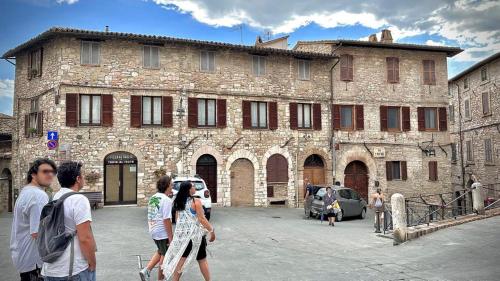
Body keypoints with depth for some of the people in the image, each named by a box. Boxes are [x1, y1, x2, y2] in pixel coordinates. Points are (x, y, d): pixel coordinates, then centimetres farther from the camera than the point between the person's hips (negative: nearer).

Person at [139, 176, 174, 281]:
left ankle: (146, 271, 14)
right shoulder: (166, 200, -18)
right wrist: (171, 236, -17)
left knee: (160, 252, 25)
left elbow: (151, 216, 14)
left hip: (153, 230, 8)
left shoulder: (152, 198, 7)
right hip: (163, 232, -8)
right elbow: (166, 220, -22)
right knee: (165, 256, 9)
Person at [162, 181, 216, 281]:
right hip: (195, 234, -5)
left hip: (182, 234, 5)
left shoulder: (179, 202, 4)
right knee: (202, 260, 9)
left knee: (181, 259, 12)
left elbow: (177, 218, 12)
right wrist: (212, 231, -8)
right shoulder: (196, 201, -15)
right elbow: (202, 219, -16)